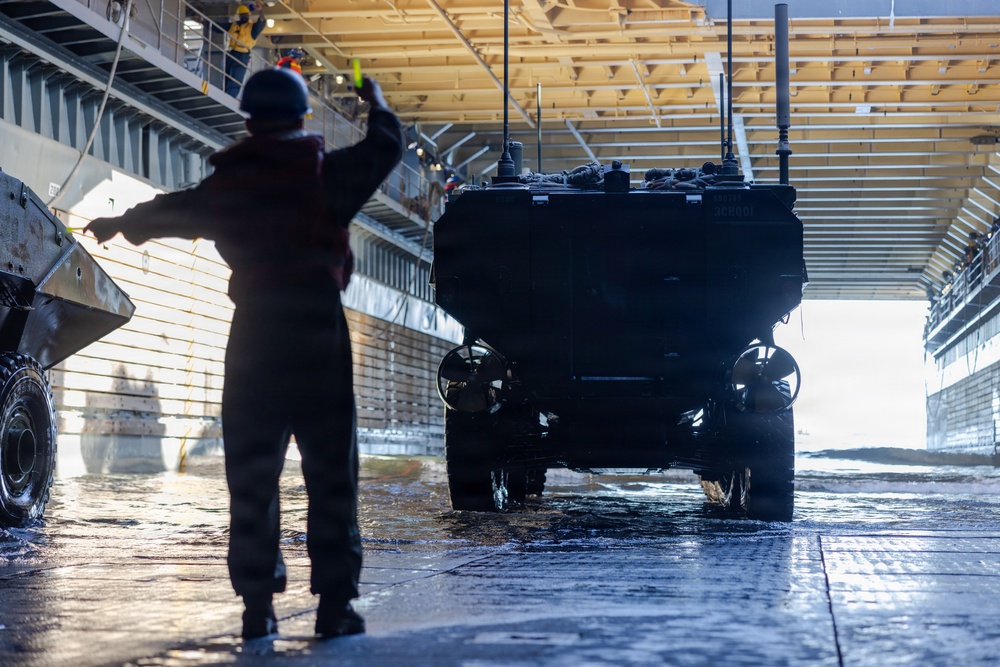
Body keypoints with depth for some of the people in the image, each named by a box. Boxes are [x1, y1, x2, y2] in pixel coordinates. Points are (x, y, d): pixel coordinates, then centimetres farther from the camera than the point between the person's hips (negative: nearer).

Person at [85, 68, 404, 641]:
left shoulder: (227, 184, 7)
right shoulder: (329, 173, -2)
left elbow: (167, 211, 24)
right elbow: (387, 146, 12)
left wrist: (117, 223, 44)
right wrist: (376, 102, 32)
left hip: (253, 336, 2)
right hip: (319, 334, -2)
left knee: (252, 476, 7)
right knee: (332, 473, 1)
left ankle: (258, 604, 6)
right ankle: (336, 603, -1)